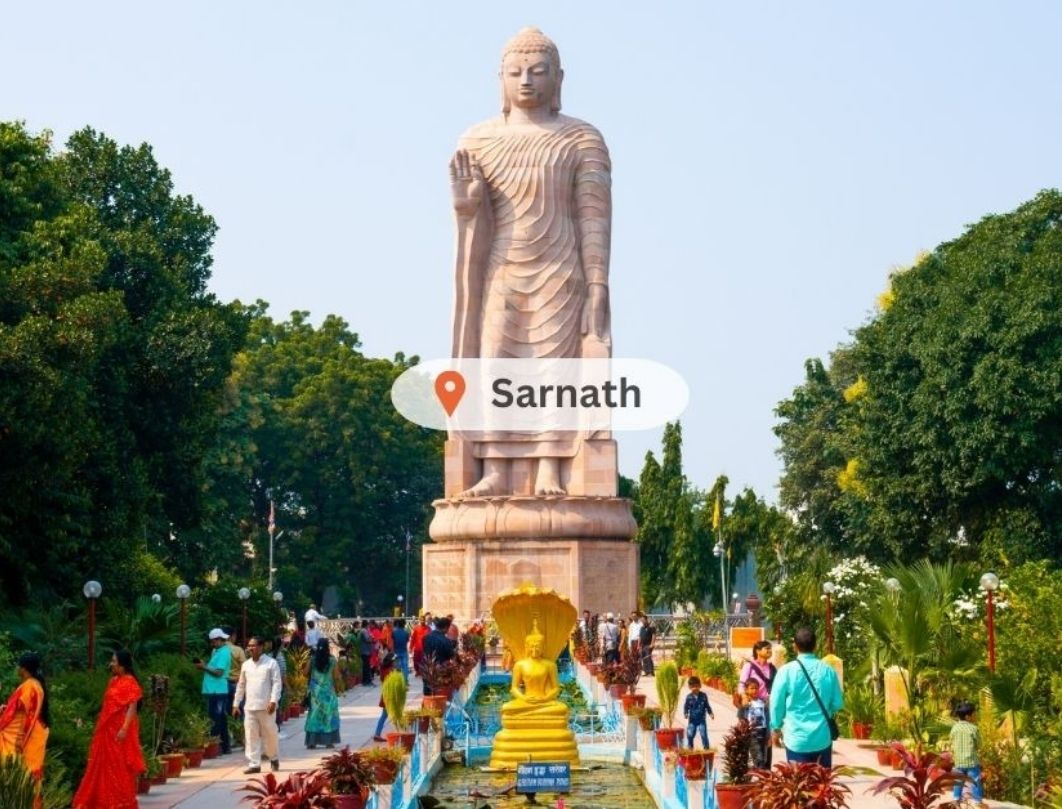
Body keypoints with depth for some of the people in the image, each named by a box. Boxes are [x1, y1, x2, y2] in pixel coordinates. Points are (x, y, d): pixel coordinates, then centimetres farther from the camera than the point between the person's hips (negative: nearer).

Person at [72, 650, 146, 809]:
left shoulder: (129, 682, -13)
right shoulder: (114, 680, 13)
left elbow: (132, 707, -19)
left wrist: (124, 728, -28)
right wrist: (100, 726, 17)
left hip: (120, 730, -9)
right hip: (108, 729, 9)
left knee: (121, 767, -2)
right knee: (106, 765, 12)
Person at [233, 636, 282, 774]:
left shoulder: (271, 663, -3)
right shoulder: (246, 665, 12)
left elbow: (276, 683, -8)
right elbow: (241, 685, 18)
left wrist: (273, 701, -19)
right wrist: (236, 704, 15)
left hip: (266, 706, -4)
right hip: (249, 706, 4)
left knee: (270, 734, 6)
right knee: (251, 736, 0)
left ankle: (274, 759, 27)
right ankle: (254, 764, 3)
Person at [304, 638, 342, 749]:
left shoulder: (313, 659, -4)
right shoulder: (332, 659, -7)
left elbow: (306, 672, 0)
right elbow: (336, 675, -6)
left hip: (315, 690, 1)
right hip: (328, 690, -1)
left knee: (314, 714, 6)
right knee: (329, 714, 9)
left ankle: (311, 741, 1)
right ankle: (329, 741, 7)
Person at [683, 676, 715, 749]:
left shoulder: (703, 696, -3)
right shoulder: (689, 697, -5)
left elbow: (707, 706, 4)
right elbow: (685, 706, -1)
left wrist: (710, 713, -7)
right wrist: (685, 713, -19)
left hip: (701, 719, 0)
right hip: (692, 720, 0)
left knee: (704, 735, -4)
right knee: (690, 735, 5)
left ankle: (706, 748, 6)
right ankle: (690, 748, 21)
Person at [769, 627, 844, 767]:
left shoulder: (787, 671, -9)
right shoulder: (828, 671, -2)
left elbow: (777, 704, -2)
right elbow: (838, 703, 7)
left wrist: (776, 729, 14)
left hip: (797, 739, -2)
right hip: (822, 738, 2)